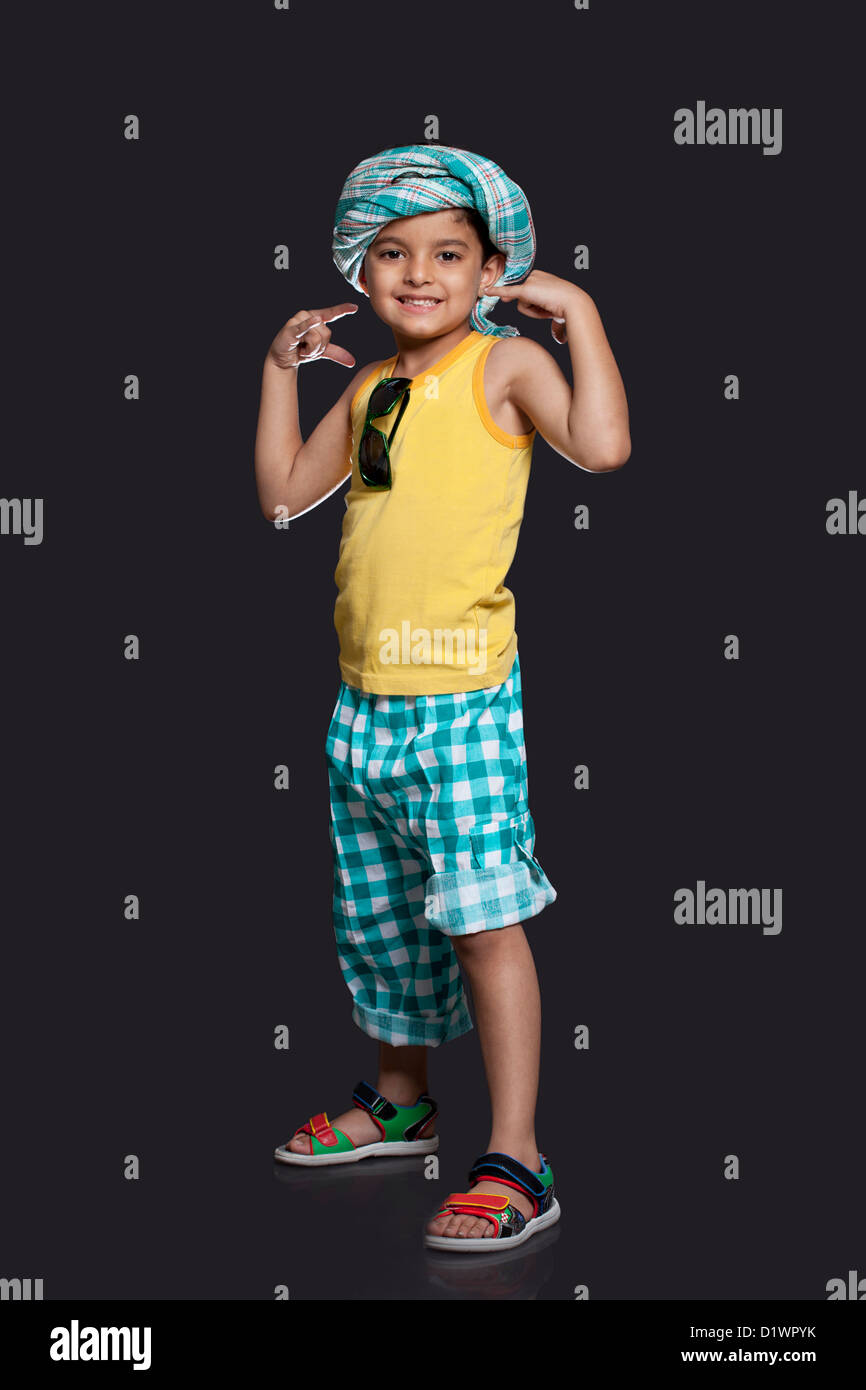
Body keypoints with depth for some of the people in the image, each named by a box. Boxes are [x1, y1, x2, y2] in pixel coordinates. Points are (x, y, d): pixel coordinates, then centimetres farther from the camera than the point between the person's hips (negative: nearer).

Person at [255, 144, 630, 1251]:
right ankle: (399, 1100, 36)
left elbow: (603, 445, -23)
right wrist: (281, 367, 18)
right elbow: (284, 491, 21)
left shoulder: (505, 364, -6)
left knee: (482, 915, -9)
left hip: (463, 698, -7)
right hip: (365, 697, 7)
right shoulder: (371, 389, 14)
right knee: (379, 913, 17)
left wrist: (576, 309, -15)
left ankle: (514, 1162, -3)